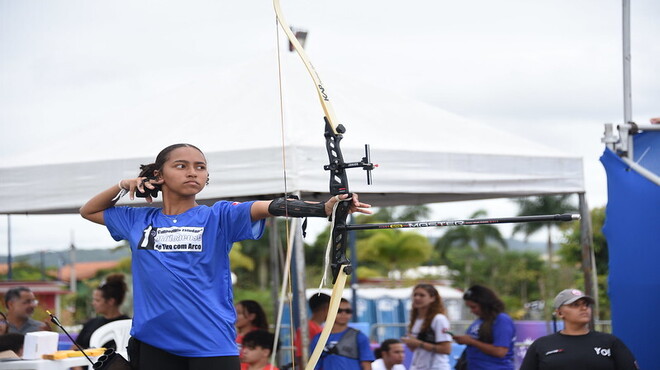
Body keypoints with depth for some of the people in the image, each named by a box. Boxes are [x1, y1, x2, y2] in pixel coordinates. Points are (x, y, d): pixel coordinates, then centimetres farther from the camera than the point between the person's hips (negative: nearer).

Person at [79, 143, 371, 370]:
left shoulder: (218, 216, 1)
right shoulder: (138, 221, 10)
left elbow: (272, 207, -15)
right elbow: (88, 211, 26)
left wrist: (324, 207, -31)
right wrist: (123, 186, 9)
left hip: (212, 344, -3)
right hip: (153, 343, 3)